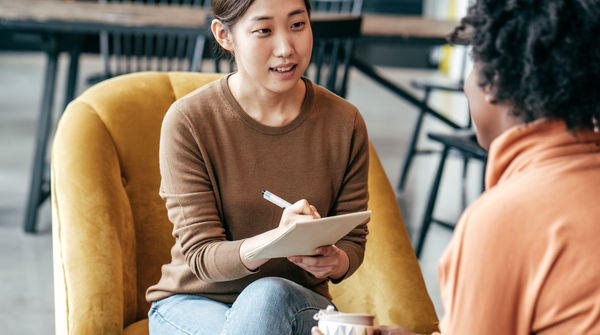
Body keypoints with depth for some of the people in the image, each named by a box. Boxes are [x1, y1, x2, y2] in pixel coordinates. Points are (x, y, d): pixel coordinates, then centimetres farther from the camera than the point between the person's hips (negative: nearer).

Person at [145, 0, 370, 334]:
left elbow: (353, 240, 5)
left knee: (271, 295, -34)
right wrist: (275, 240, -35)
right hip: (192, 305, -2)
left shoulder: (344, 123, -3)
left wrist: (334, 262, -21)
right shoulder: (188, 122, -12)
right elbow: (200, 256, -14)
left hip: (298, 305, 2)